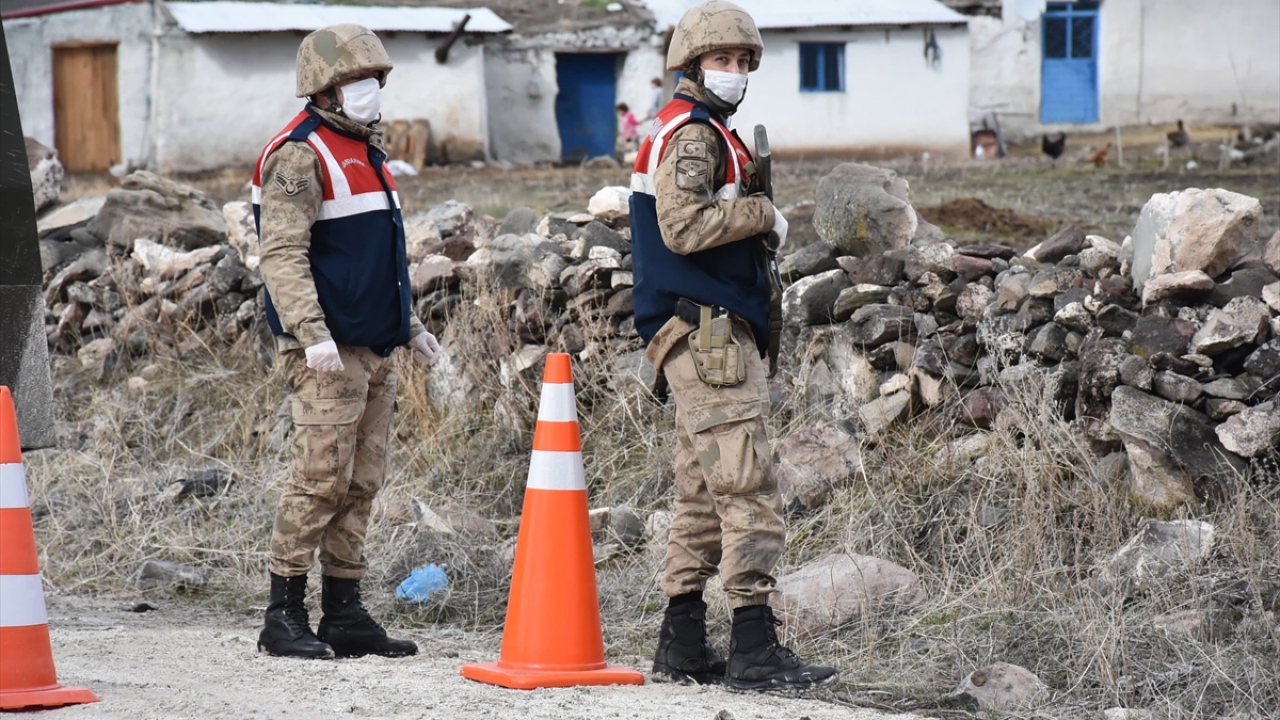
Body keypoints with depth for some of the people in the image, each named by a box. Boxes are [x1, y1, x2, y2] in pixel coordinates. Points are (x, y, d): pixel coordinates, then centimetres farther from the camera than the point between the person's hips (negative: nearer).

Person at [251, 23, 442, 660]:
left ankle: (344, 614, 13)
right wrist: (312, 333, -26)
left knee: (361, 485, 9)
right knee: (321, 479, -10)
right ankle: (284, 617, -5)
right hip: (329, 352, -9)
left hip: (375, 351, 9)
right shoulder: (301, 155, -10)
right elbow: (283, 254, -18)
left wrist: (409, 325, 23)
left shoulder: (366, 149, 19)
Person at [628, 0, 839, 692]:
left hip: (708, 336, 11)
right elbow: (684, 226, -23)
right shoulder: (690, 134, -10)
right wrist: (763, 213, -13)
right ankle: (754, 649, -16)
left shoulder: (709, 135, 23)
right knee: (748, 488, -13)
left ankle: (682, 644, 17)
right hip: (706, 332, -11)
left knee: (703, 492, 13)